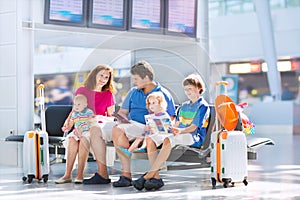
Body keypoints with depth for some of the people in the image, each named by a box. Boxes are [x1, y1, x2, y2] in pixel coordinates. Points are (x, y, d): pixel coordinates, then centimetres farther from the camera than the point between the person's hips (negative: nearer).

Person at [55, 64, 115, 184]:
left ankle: (80, 175, -31)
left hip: (96, 127, -2)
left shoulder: (108, 95, 5)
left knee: (84, 138, -34)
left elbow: (111, 116, 7)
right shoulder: (82, 90, 9)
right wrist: (68, 121, -2)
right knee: (72, 138, -31)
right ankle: (67, 174, -28)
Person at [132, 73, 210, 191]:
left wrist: (180, 131, -30)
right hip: (180, 134, 8)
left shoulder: (202, 106, -1)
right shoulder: (184, 106, 25)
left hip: (194, 137, -8)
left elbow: (194, 127, -12)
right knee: (150, 139, -15)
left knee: (168, 140, -38)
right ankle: (156, 177, -27)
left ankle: (148, 176, -40)